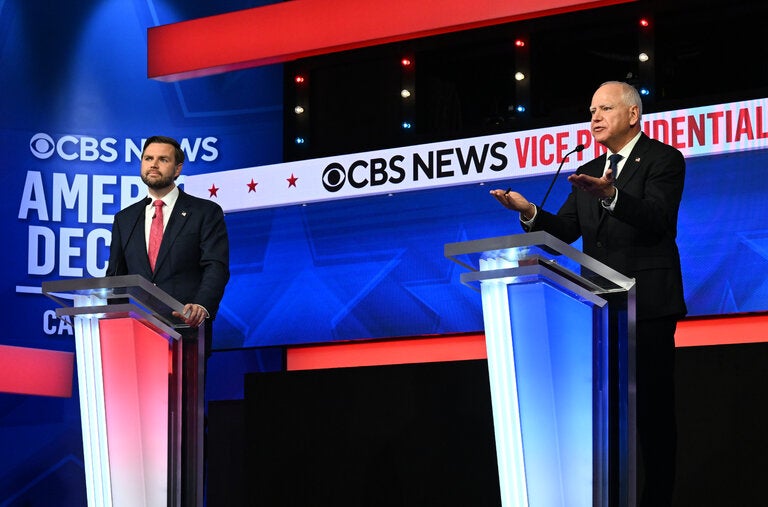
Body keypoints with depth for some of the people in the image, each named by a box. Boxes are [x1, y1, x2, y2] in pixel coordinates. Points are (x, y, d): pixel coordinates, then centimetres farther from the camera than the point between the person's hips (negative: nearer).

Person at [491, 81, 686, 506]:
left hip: (648, 306, -7)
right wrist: (529, 212, -12)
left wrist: (611, 195, -36)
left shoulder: (663, 160, -3)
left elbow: (656, 220, -19)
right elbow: (563, 232, 8)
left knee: (652, 406, -3)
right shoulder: (589, 173, 16)